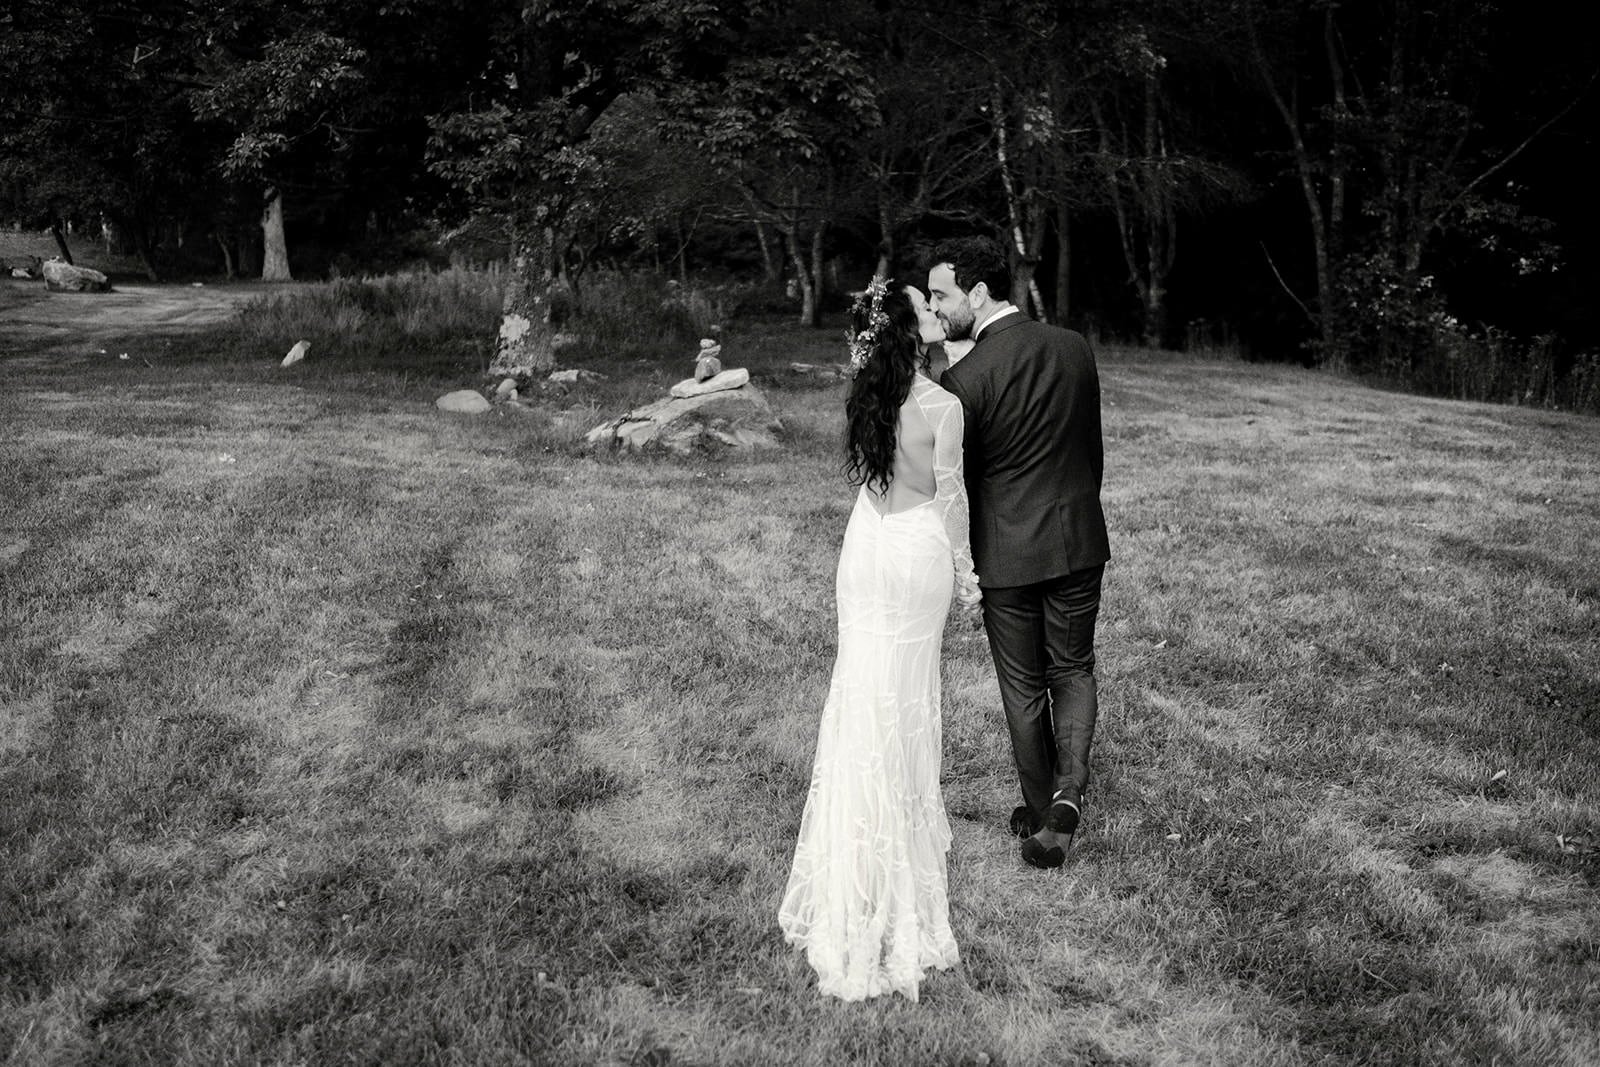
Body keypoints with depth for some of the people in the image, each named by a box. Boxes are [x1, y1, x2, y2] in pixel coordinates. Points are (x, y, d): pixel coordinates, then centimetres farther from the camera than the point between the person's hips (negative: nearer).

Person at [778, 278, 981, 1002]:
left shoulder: (865, 393, -4)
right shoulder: (943, 409, -17)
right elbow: (950, 498, -11)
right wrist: (964, 570, 2)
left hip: (866, 545, 5)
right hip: (919, 549, -5)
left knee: (865, 686, 15)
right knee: (908, 698, 10)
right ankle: (906, 821, 26)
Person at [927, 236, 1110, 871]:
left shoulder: (964, 380, -18)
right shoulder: (1074, 348, -2)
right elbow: (1094, 448, 8)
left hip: (1006, 555, -4)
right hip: (1079, 540, 4)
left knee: (1024, 690, 12)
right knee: (1073, 672, 19)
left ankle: (1041, 814, 24)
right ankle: (1069, 791, 0)